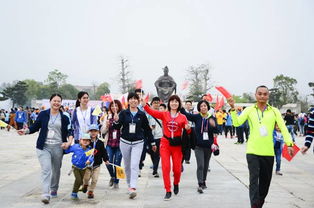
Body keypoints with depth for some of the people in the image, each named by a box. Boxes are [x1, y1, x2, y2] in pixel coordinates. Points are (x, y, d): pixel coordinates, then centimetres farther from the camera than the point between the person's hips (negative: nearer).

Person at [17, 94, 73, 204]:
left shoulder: (64, 118, 4)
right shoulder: (43, 114, 2)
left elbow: (70, 131, 3)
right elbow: (35, 127, 5)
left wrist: (69, 142, -13)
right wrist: (26, 131, -12)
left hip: (58, 147, 2)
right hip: (44, 146, -2)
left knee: (56, 169, 15)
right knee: (46, 169, -14)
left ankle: (54, 189, 37)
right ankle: (45, 194, -17)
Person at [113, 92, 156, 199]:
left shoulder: (142, 114, 0)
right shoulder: (123, 113, 0)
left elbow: (147, 129, 8)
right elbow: (117, 127, -3)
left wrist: (152, 142, 13)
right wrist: (116, 121, -24)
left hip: (138, 143, -2)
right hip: (125, 142, 2)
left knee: (134, 165, -14)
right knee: (127, 166, 11)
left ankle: (133, 188, -19)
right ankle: (129, 185, 26)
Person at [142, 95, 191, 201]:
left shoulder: (183, 117, 2)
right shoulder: (164, 114, -1)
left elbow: (187, 130, 2)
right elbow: (152, 112, -17)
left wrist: (188, 128, -22)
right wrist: (144, 105, -34)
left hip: (177, 144, 1)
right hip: (165, 143, -1)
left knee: (177, 169, 6)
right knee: (166, 167, -6)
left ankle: (176, 183, 39)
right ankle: (168, 191, 5)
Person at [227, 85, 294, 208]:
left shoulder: (274, 111, 3)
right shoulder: (249, 110, 2)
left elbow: (283, 128, -4)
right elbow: (237, 123, -8)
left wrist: (289, 144, -17)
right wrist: (233, 108, -21)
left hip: (268, 152, 2)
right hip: (252, 151, -2)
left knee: (265, 181, 13)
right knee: (254, 179, -12)